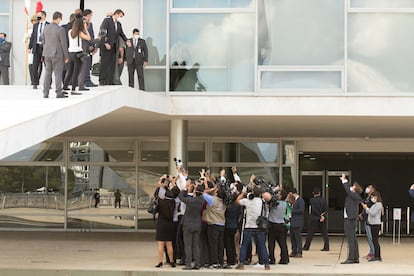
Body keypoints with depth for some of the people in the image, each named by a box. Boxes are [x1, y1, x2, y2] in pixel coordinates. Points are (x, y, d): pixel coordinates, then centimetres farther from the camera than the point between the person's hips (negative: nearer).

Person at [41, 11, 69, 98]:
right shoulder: (60, 29, -14)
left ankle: (45, 93, 11)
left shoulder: (45, 28, 4)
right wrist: (66, 56, -3)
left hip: (47, 54, 6)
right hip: (57, 54, -6)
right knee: (58, 73, -1)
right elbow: (64, 44, -11)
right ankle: (59, 93, 0)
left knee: (48, 73, 11)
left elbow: (43, 41, 12)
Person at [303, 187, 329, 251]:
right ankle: (326, 247, 1)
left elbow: (314, 209, -14)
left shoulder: (312, 200, -6)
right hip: (323, 219, 2)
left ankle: (306, 247, 7)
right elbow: (326, 210, -5)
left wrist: (320, 215, -9)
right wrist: (323, 216, -11)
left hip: (314, 219, -2)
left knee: (310, 233, 4)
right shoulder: (323, 200, 2)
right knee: (324, 233, 6)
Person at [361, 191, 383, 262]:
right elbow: (370, 213, 17)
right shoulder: (375, 204, 20)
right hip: (373, 224, 10)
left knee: (375, 240, -10)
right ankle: (378, 256, 15)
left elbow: (373, 213, -19)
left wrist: (366, 208, -12)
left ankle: (376, 256, -10)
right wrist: (365, 206, 8)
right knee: (375, 240, 11)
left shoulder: (378, 204, -11)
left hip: (376, 224, -10)